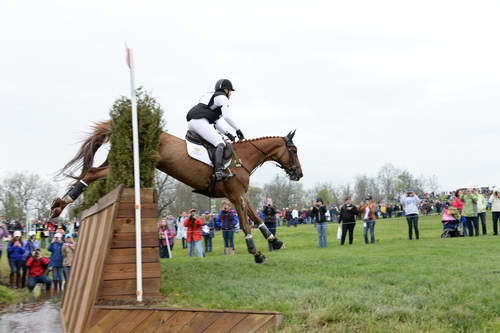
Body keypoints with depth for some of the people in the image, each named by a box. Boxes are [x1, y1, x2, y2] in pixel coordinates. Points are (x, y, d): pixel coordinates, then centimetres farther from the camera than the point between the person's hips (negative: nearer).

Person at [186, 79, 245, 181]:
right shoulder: (222, 98, 3)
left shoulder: (212, 97, 33)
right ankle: (219, 172, -38)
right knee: (220, 144, -19)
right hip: (200, 122, -10)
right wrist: (238, 129, -1)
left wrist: (227, 133, 22)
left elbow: (215, 123, 30)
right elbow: (227, 117, -11)